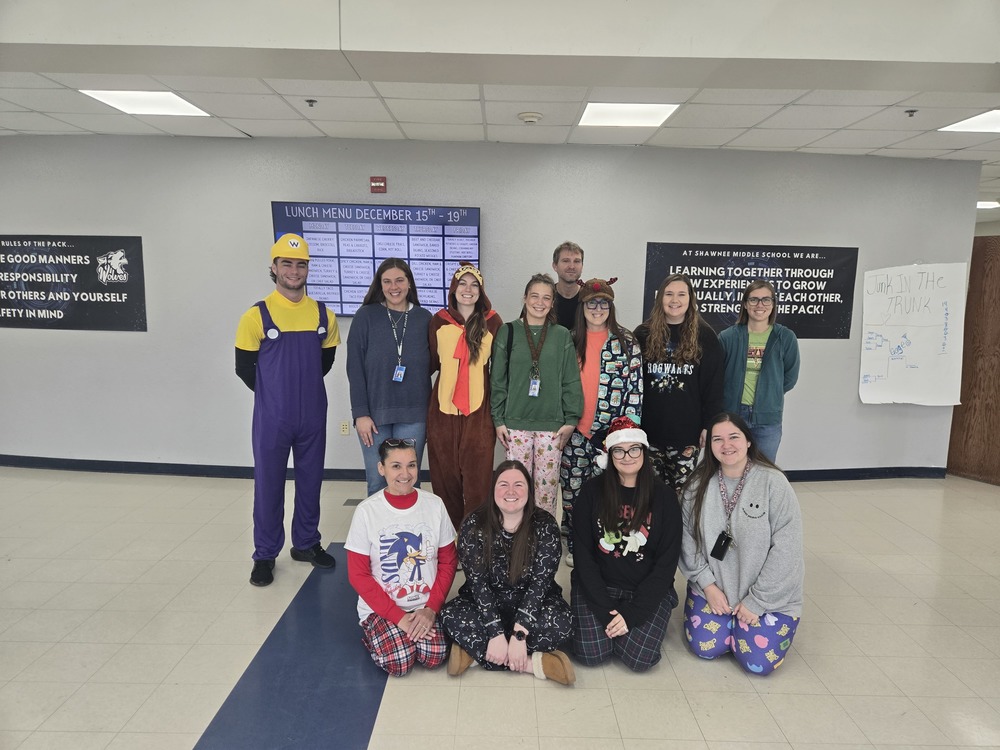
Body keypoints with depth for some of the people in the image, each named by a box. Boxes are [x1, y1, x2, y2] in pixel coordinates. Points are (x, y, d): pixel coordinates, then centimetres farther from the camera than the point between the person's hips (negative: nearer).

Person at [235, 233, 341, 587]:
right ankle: (265, 555, 21)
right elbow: (244, 366, 1)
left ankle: (306, 543, 30)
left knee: (310, 481, 13)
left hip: (313, 417, 3)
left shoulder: (323, 315, 2)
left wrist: (303, 389, 11)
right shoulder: (257, 315, -7)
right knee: (268, 485, 7)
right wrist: (273, 394, 6)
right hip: (272, 419, -3)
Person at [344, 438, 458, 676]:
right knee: (399, 662, -22)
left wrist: (431, 608, -11)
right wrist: (398, 617, -15)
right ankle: (371, 633, 9)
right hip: (381, 607, -1)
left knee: (434, 657, -21)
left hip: (426, 605, 1)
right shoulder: (367, 512, -13)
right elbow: (358, 575, -9)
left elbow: (448, 562, 1)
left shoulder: (434, 505, -6)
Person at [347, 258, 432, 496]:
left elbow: (430, 366, 9)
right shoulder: (365, 316, 1)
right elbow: (355, 368, -2)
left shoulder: (424, 319, 5)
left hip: (413, 414, 1)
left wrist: (430, 412, 2)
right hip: (375, 413, -1)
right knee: (377, 482, 4)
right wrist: (360, 413, -7)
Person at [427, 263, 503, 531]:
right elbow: (431, 363, 10)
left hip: (479, 410, -1)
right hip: (443, 409, 2)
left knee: (477, 476, -1)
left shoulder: (492, 322, 1)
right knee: (445, 473, 7)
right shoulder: (439, 321, 5)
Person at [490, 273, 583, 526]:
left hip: (552, 424, 0)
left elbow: (571, 381, 5)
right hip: (516, 423, 0)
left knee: (548, 485, 5)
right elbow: (498, 380, 3)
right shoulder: (508, 332, 3)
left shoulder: (562, 336, 5)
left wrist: (571, 420, 0)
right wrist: (498, 420, -1)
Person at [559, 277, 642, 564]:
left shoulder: (627, 342, 1)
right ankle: (574, 545, 23)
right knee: (572, 488, 8)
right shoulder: (570, 341, 7)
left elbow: (636, 386, -1)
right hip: (575, 430, 2)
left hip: (611, 431, -2)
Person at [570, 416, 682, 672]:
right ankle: (602, 619, 14)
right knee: (592, 654, -17)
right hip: (596, 586, 0)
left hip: (648, 590, 0)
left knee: (639, 658, -19)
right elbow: (583, 554, -4)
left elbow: (667, 562, -6)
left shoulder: (664, 496, -5)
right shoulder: (592, 491, -4)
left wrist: (633, 613, -14)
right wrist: (603, 609, -14)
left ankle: (629, 620, 12)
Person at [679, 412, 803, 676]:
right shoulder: (699, 485, -5)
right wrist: (708, 585, -11)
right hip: (714, 587, 3)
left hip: (769, 594, -2)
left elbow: (786, 548, -17)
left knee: (758, 661, -11)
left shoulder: (773, 482, -16)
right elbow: (688, 539, -2)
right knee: (706, 648, -7)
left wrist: (757, 601, -15)